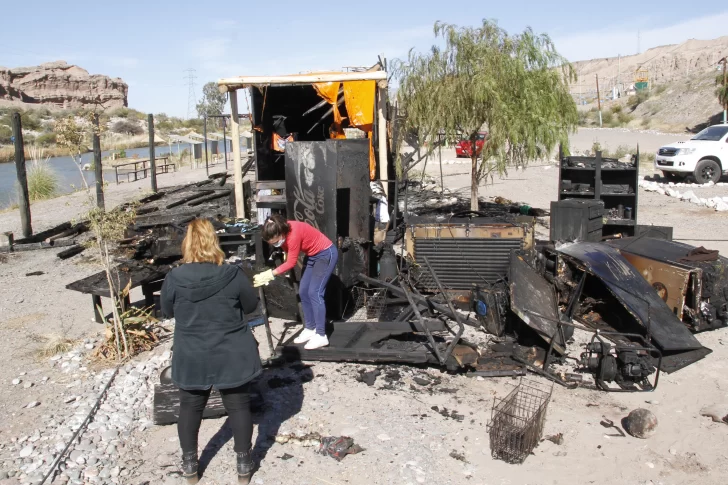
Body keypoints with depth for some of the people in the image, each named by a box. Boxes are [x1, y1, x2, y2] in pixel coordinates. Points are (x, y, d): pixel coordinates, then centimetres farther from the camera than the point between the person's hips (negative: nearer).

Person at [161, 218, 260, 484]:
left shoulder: (174, 278, -13)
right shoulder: (233, 275, -15)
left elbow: (167, 311, 3)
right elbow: (251, 304, 1)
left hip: (192, 358, 1)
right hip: (232, 357, -1)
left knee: (190, 408, 20)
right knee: (239, 407, 15)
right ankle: (244, 464, 27)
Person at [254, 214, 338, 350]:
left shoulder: (294, 234, -33)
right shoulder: (284, 232, -11)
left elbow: (291, 263, -24)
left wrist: (270, 274, -22)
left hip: (326, 254, -9)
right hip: (313, 255, 9)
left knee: (314, 292, -14)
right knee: (303, 292, 6)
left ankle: (321, 336, -13)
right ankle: (310, 328, 15)